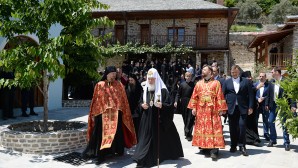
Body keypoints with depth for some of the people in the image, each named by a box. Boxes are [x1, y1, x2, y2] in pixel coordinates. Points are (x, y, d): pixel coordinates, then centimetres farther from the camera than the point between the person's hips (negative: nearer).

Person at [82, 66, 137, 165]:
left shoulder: (119, 85, 4)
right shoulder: (99, 85, 3)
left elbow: (123, 100, 5)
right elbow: (95, 100, 5)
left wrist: (124, 113, 1)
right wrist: (94, 114, 4)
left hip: (116, 114, 1)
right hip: (102, 114, 0)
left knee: (116, 133, 6)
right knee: (102, 134, 1)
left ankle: (117, 150, 23)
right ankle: (101, 156, 7)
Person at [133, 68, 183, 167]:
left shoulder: (163, 90, -8)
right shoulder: (145, 90, 7)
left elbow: (169, 105, -9)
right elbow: (140, 102, 16)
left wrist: (162, 105, -28)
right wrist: (142, 105, -5)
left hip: (160, 119, -4)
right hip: (147, 119, 4)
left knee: (161, 138, 6)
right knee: (146, 138, 3)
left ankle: (161, 155, 23)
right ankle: (142, 159, 9)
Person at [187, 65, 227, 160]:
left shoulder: (216, 83, 2)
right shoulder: (198, 84, 12)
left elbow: (219, 97, -2)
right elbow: (194, 97, 11)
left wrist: (221, 109, -8)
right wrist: (193, 108, 3)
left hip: (212, 110, -4)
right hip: (201, 110, 4)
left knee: (213, 129, -7)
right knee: (202, 128, 7)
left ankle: (213, 150, -9)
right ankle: (204, 147, 18)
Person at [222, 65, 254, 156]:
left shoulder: (246, 82, 6)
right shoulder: (226, 82, 9)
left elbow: (250, 95, 4)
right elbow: (223, 95, 7)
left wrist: (250, 107, -3)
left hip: (242, 108, -1)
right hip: (231, 108, 1)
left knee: (242, 126, -7)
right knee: (232, 128, 6)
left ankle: (242, 146, 4)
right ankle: (233, 146, 17)